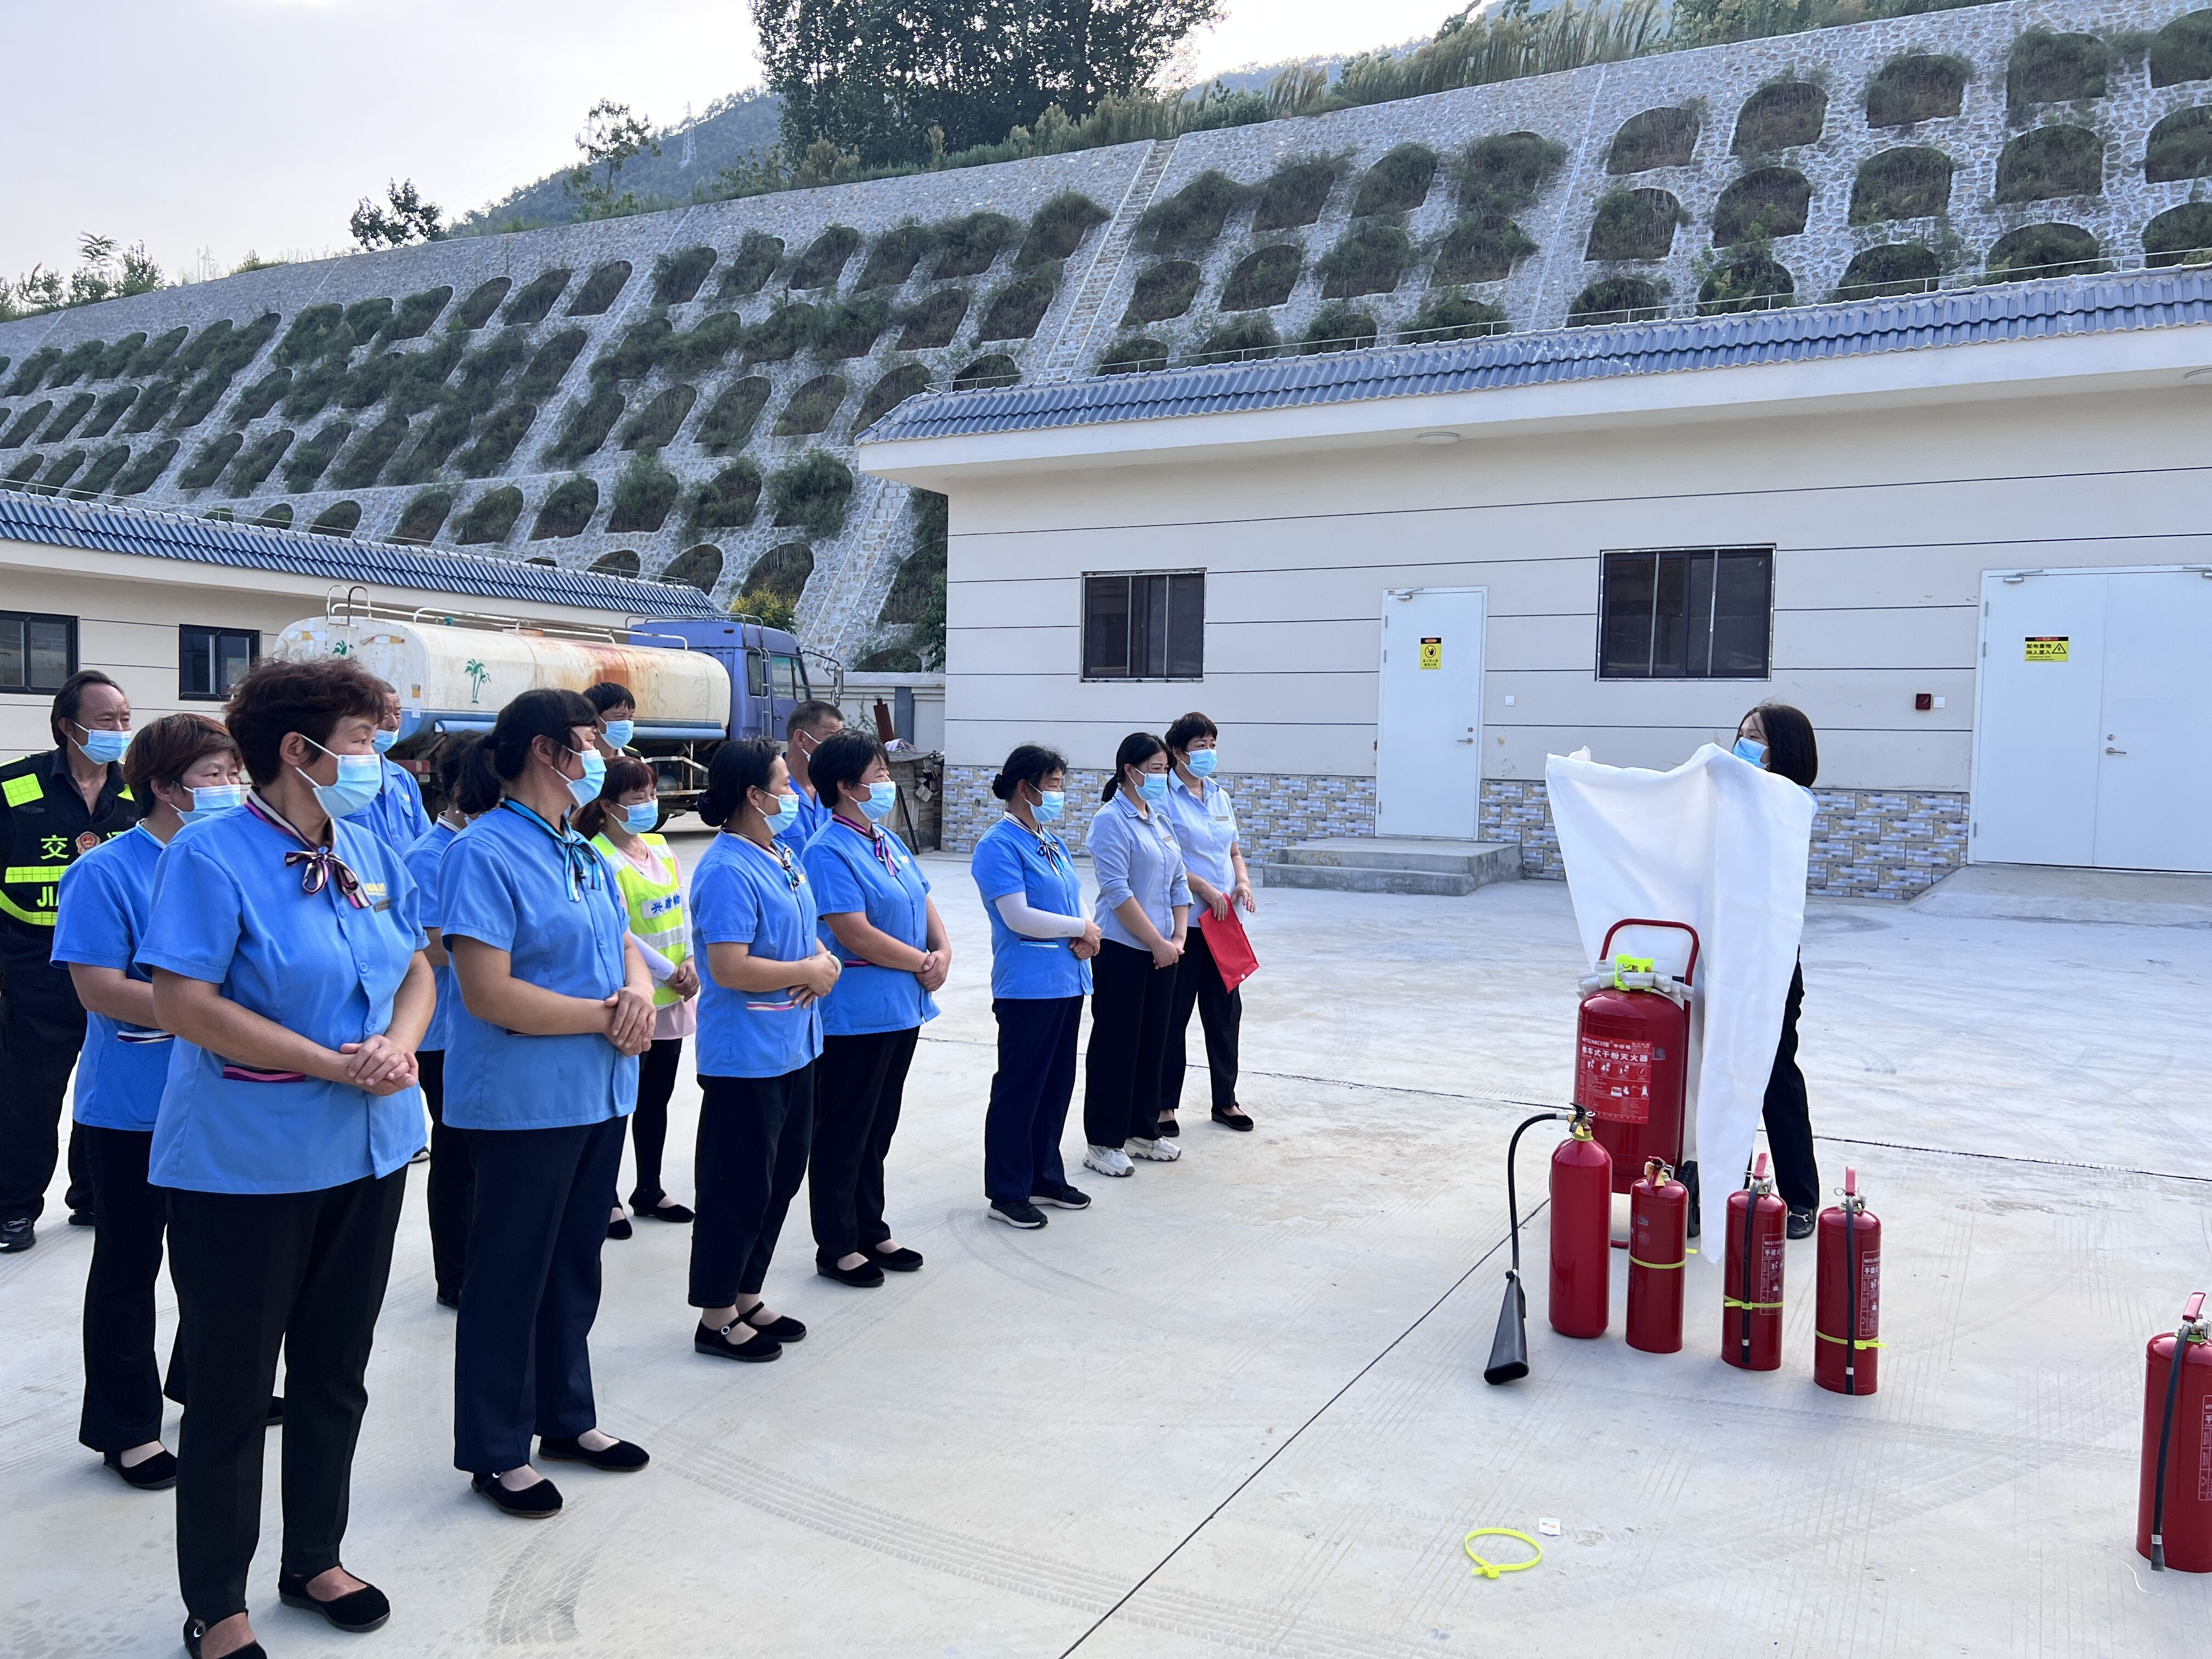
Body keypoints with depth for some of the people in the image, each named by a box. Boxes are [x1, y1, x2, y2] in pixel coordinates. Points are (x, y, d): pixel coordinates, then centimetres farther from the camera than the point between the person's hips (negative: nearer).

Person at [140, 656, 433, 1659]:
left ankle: (315, 1560, 37)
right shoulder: (212, 854, -14)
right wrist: (335, 1064, -21)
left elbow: (416, 970, 11)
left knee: (335, 1371, 19)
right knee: (232, 1387, 7)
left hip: (367, 1153, 7)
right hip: (245, 1164, -6)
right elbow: (182, 1004, -20)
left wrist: (399, 1043, -11)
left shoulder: (369, 855, 6)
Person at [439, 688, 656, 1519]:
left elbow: (623, 946, 16)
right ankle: (496, 1452, 22)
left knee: (576, 1260, 19)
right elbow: (489, 993, -23)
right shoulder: (486, 851, -16)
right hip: (522, 1100, -8)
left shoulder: (582, 852, 11)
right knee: (510, 1271, 6)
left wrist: (639, 992, -6)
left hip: (599, 1093, 8)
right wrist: (604, 1016, -17)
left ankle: (566, 1417, 35)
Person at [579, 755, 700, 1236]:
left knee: (657, 1097, 16)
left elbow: (681, 910, 8)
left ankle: (649, 1189, 28)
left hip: (672, 998, 7)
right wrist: (669, 973, -14)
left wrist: (690, 964, -6)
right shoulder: (600, 859, -13)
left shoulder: (660, 848, 9)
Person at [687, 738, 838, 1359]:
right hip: (744, 1056, -10)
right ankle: (716, 1319, 17)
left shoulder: (782, 857, 10)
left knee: (781, 1178, 18)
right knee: (739, 1188, 2)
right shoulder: (727, 870, -20)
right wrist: (807, 973, -15)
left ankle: (747, 1299, 33)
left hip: (791, 1047, 10)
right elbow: (729, 967, -26)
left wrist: (824, 961, -1)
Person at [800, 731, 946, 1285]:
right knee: (842, 1133, 4)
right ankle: (836, 1248, 17)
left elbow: (924, 904, 16)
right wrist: (921, 963, -13)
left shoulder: (889, 842, 12)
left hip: (902, 1010, 9)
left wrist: (943, 952, -3)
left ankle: (871, 1232, 31)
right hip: (855, 1015, -9)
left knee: (878, 1130, 18)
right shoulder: (829, 851, -16)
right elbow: (855, 933, -22)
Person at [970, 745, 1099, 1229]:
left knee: (1057, 1084, 16)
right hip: (1028, 985, -8)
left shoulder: (1053, 844, 13)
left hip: (1067, 982, 8)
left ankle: (1046, 1177, 30)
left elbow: (1076, 900, 15)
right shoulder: (1000, 845, -13)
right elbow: (1018, 916, -20)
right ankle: (1007, 1193, 13)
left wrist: (1085, 939, -6)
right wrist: (1082, 929, -11)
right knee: (1019, 1089, 1)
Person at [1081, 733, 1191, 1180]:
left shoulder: (1160, 818, 11)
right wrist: (1158, 942, -16)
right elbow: (1117, 891, -18)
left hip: (1162, 951, 7)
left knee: (1153, 1041, 14)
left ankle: (1143, 1130, 27)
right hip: (1122, 949, -7)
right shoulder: (1112, 821, -12)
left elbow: (1179, 882, 13)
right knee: (1116, 1044, 1)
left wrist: (1178, 937, 1)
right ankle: (1103, 1143, 10)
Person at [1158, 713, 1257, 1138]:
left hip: (1222, 921, 7)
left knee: (1225, 1010, 12)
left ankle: (1225, 1099, 25)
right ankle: (1164, 1104, 14)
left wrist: (1242, 881, 0)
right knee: (1173, 1013, 2)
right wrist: (1205, 888, -19)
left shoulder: (1221, 797, 13)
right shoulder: (1165, 798, -9)